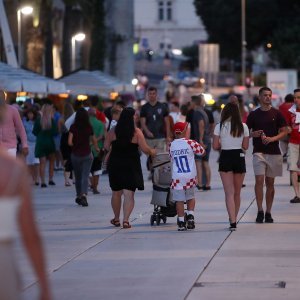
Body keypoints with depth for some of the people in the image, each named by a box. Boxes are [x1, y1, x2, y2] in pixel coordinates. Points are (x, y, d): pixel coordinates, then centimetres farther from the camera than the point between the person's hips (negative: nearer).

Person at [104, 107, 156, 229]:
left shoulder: (113, 131, -3)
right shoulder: (137, 132, -10)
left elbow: (106, 147, 0)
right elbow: (145, 149, -10)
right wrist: (152, 152, 11)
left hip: (115, 164, 3)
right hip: (131, 166, -3)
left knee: (116, 192, 17)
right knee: (129, 194, -2)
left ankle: (116, 219, 29)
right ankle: (126, 220, -13)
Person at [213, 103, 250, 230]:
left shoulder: (220, 126, -6)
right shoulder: (243, 127, -1)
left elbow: (215, 146, -6)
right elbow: (245, 146, 3)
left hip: (225, 158, -2)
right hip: (239, 157, 2)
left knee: (229, 192, -4)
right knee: (237, 192, 16)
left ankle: (232, 221, -17)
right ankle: (234, 219, 27)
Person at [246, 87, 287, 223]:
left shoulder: (276, 114, 4)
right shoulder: (253, 114, 4)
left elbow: (284, 131, 3)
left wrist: (272, 139, -13)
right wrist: (253, 134, -13)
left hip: (274, 152, 1)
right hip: (258, 152, -1)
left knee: (270, 182, 7)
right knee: (259, 180, -13)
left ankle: (268, 213, 13)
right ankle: (260, 211, -11)